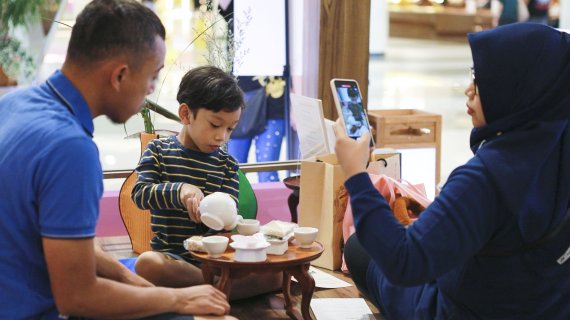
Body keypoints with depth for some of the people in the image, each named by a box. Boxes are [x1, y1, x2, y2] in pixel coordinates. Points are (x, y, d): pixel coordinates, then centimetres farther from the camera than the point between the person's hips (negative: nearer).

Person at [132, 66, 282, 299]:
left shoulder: (227, 164, 9)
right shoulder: (158, 150, 4)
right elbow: (140, 193, -10)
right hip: (171, 255, -2)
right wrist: (179, 190, -29)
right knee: (147, 263, -38)